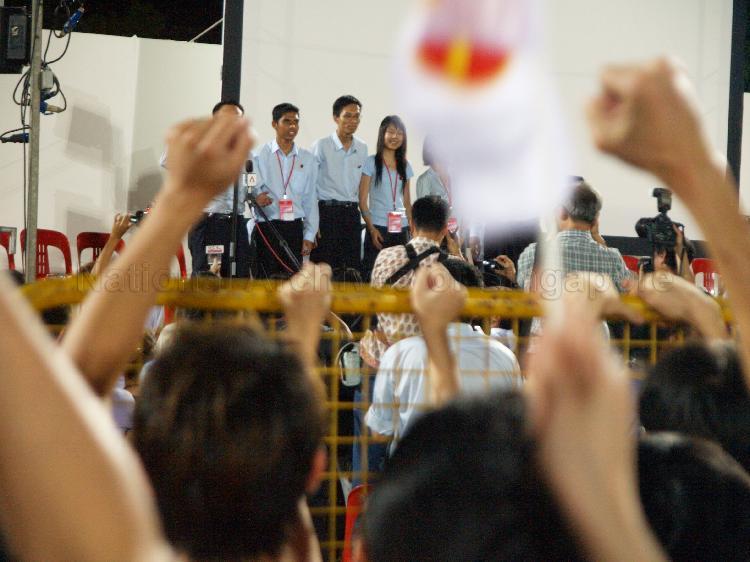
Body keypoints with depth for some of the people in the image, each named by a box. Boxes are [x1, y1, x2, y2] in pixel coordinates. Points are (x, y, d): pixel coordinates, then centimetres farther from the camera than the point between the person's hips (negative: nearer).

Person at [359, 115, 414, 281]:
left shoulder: (405, 166, 13)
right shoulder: (371, 163, 0)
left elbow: (407, 201, 15)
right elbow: (363, 201, -2)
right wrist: (371, 229, -10)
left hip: (401, 230, 4)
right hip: (378, 228, -4)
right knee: (371, 277, -7)